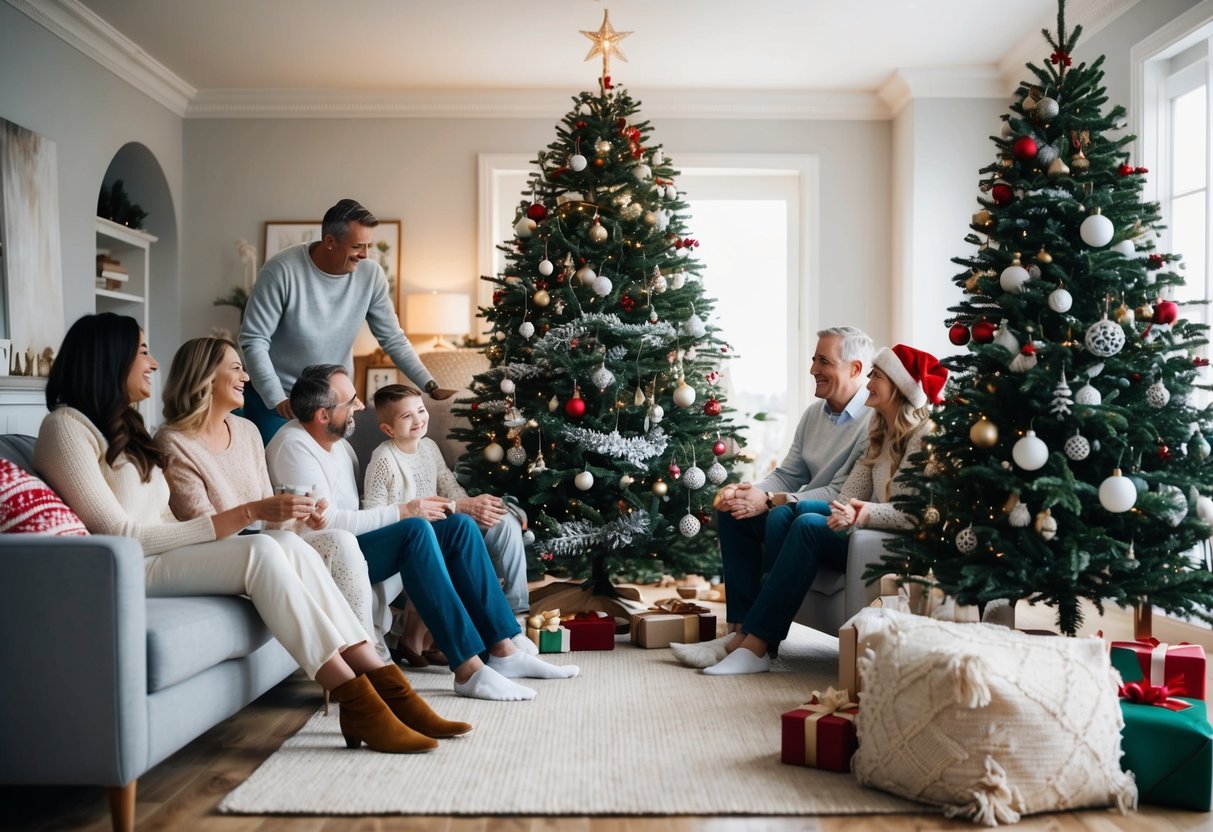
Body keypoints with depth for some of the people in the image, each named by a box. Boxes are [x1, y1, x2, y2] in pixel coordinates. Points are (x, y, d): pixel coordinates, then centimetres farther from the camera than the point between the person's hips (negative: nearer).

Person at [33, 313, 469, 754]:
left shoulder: (124, 425, 20)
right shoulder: (66, 426, -7)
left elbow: (165, 522, 10)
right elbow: (121, 535, -16)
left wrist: (251, 513, -5)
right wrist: (248, 513, -17)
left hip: (161, 553, 8)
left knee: (288, 545, -16)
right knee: (260, 551, -28)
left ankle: (383, 684, -22)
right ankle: (357, 703, -29)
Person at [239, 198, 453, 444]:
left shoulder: (371, 274, -9)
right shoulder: (282, 270, -21)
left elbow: (393, 339, -3)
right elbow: (254, 340, -17)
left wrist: (431, 386, -12)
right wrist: (278, 400, -26)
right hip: (274, 399, -3)